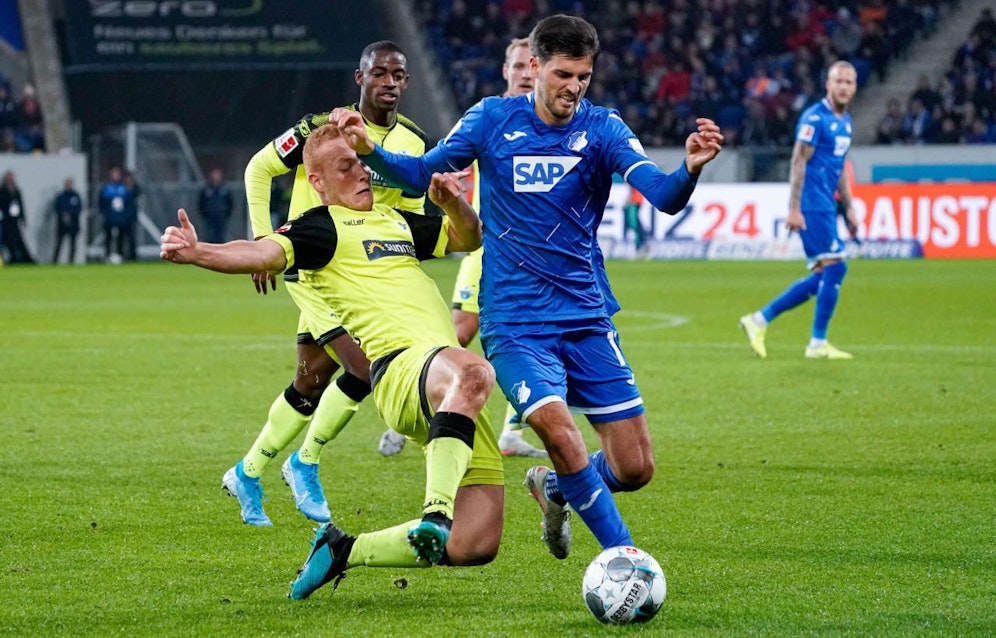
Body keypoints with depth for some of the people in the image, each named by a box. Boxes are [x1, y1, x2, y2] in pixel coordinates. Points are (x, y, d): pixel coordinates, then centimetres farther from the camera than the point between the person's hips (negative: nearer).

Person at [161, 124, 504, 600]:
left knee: (476, 545, -3)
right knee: (472, 373, -44)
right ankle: (435, 515, -48)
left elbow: (468, 237, 37)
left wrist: (454, 204, 12)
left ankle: (342, 551, 13)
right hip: (403, 366, -7)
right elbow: (266, 253, -14)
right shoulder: (323, 227, 4)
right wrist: (198, 253, -34)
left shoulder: (396, 221, 28)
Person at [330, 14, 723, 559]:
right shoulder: (492, 120, -1)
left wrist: (690, 170, -37)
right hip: (515, 319, -2)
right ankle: (623, 555, -12)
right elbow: (421, 174, 7)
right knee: (556, 427, -27)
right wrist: (368, 151, -12)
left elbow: (663, 196, -15)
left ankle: (554, 489, 32)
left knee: (635, 467, 0)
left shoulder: (602, 128, -2)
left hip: (588, 317, 2)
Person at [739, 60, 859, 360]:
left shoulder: (845, 121, 16)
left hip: (826, 206, 9)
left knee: (823, 276, 8)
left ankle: (760, 319, 12)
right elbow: (798, 162, -15)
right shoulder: (815, 118, -12)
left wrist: (848, 208, 22)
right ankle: (818, 344, -5)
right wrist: (794, 209, -19)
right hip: (812, 206, -9)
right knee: (835, 266, -11)